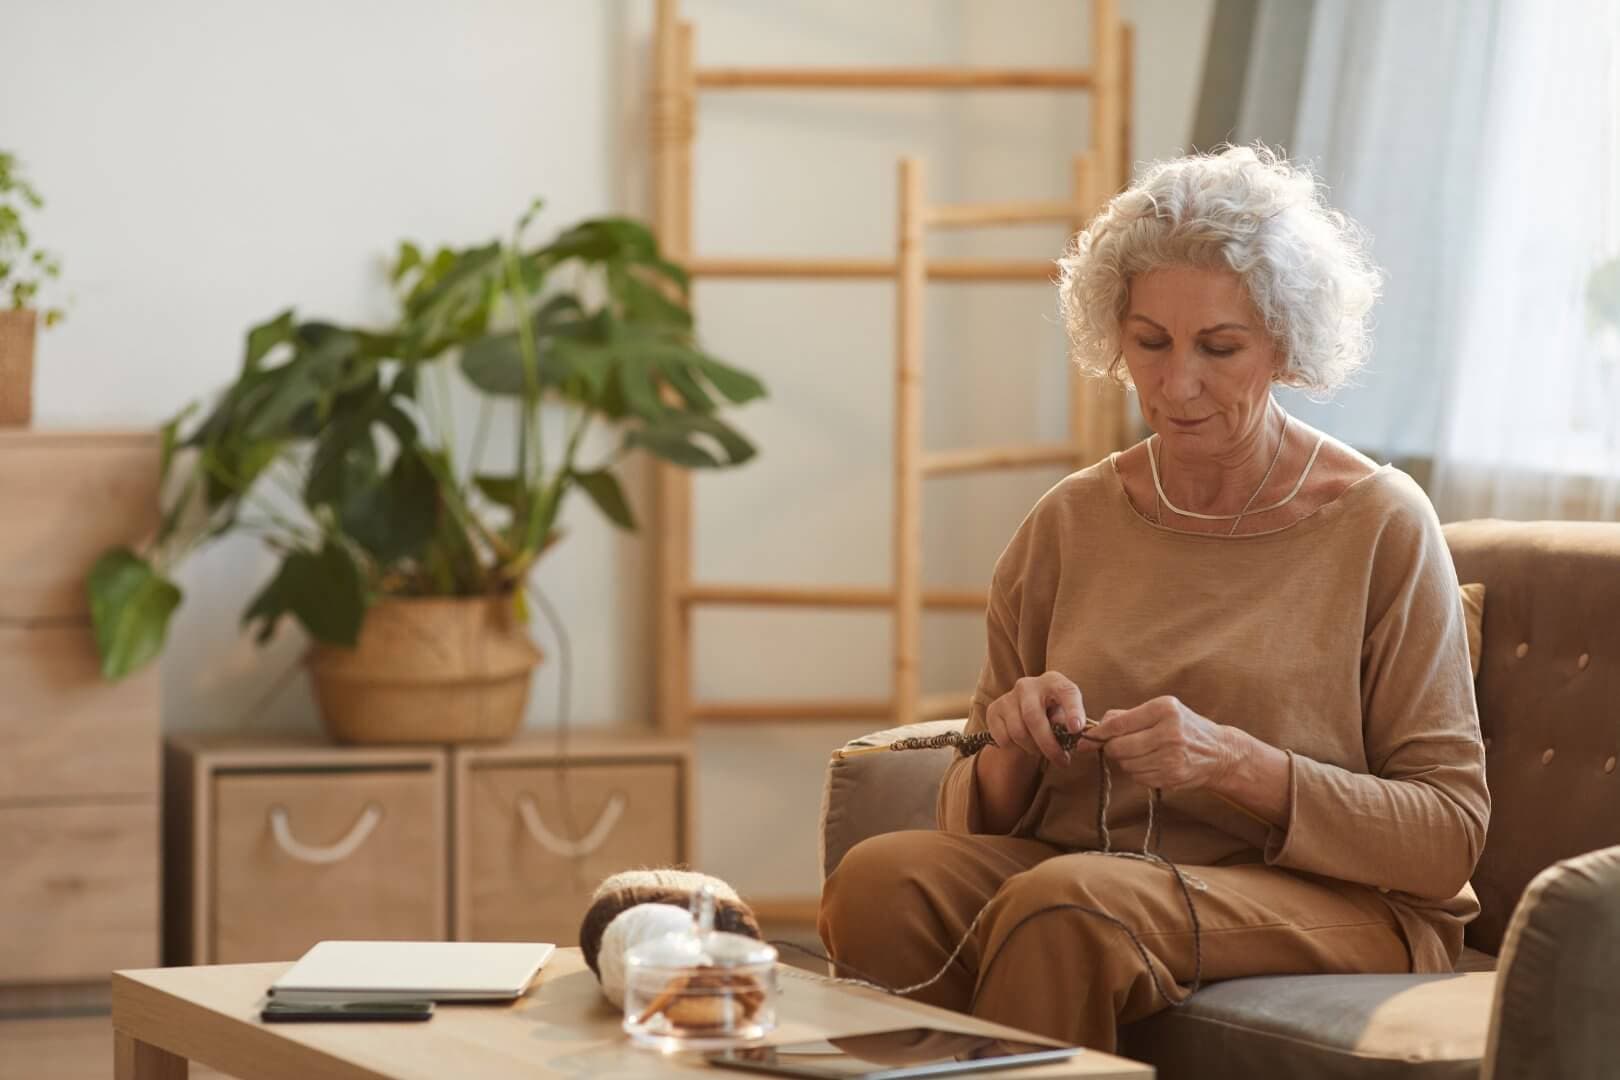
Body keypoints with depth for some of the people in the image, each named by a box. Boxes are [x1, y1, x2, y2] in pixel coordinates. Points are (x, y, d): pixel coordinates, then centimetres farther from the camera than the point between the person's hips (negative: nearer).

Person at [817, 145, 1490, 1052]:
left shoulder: (1380, 525, -2)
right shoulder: (1069, 524, 10)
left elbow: (1448, 835, -5)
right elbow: (981, 819, 14)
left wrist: (1236, 764, -18)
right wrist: (1014, 751, -10)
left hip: (1336, 908, -4)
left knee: (1063, 907, -34)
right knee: (883, 878, -27)